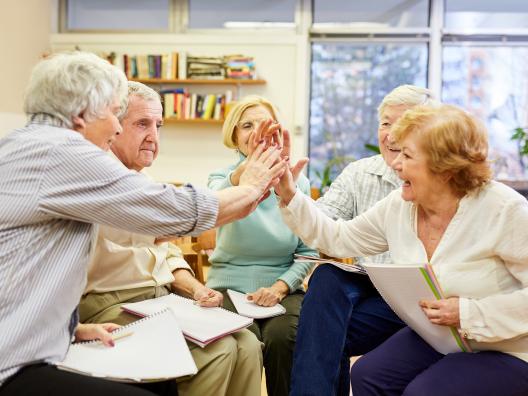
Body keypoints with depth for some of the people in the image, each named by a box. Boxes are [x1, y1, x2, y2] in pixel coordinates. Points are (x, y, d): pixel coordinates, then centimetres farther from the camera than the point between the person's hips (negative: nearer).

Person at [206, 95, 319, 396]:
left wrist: (280, 287, -13)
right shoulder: (223, 178, 0)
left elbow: (308, 251, 4)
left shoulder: (298, 183, 5)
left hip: (283, 289, 1)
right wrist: (246, 171, -47)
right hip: (230, 288, -1)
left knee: (281, 338, -28)